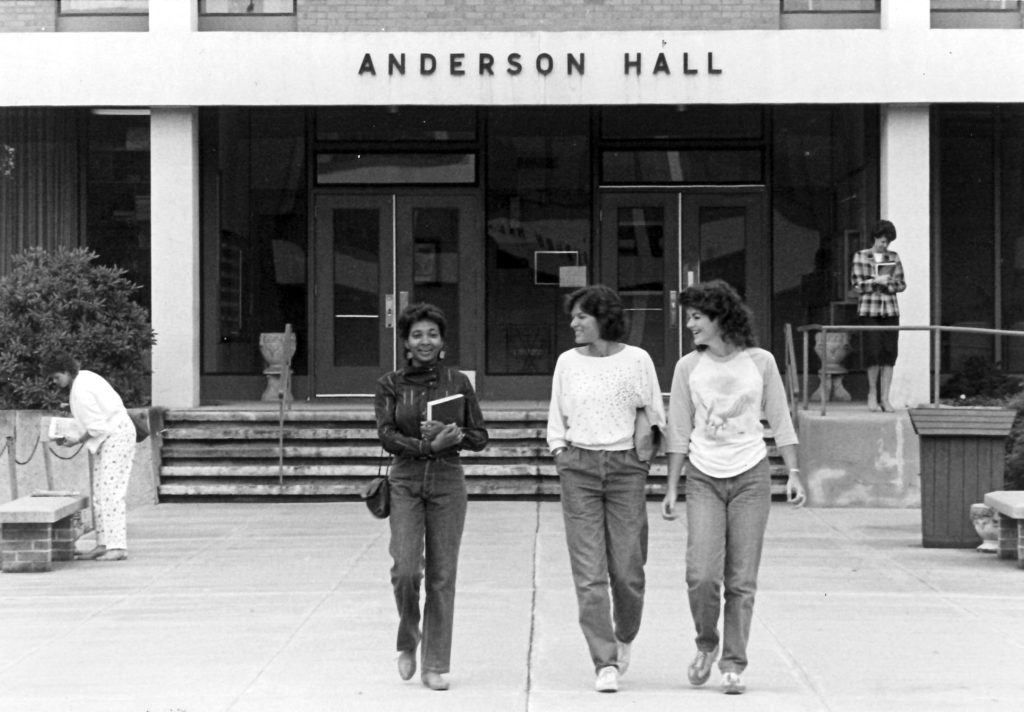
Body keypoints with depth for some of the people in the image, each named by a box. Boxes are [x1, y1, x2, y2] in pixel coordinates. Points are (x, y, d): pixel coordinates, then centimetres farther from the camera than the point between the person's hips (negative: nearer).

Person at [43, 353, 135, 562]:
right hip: (110, 440, 10)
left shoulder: (81, 391, -19)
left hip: (115, 438, -10)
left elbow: (97, 427, -20)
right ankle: (103, 544, 11)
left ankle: (118, 547, -18)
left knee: (110, 492, -14)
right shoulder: (85, 378, 10)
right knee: (100, 493, 10)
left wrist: (78, 441, -6)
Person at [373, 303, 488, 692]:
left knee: (442, 576, 0)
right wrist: (429, 445, -21)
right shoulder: (391, 384, 3)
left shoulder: (458, 382, 5)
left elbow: (480, 437, 7)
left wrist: (455, 435, -14)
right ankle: (408, 642, 17)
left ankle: (435, 666, 9)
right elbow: (386, 435, -7)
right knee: (406, 569, -12)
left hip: (448, 483, 1)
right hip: (405, 481, -1)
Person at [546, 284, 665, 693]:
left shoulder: (636, 360, 1)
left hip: (625, 465, -1)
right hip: (577, 467, 2)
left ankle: (624, 637, 28)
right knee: (589, 572, -6)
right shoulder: (567, 362, 8)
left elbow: (655, 417, 9)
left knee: (627, 568, -1)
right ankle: (605, 663, -3)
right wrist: (561, 454, 5)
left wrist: (644, 450, 0)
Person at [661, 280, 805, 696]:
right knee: (702, 575, -12)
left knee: (741, 580, -1)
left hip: (751, 477, 0)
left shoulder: (760, 362, 0)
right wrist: (671, 488, 5)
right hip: (703, 478, 1)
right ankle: (706, 645, 14)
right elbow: (678, 432, 7)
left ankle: (733, 665, 9)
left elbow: (779, 421, 7)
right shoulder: (688, 367, 2)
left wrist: (793, 473, 1)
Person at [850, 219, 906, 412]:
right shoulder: (860, 256, 4)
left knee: (889, 353, -2)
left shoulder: (894, 258, 11)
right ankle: (872, 392, 12)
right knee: (873, 352, -9)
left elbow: (901, 284, 10)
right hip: (869, 310, -3)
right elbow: (856, 285, 0)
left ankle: (885, 398, 4)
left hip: (890, 310, 3)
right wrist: (876, 281, -13)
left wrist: (887, 283, -9)